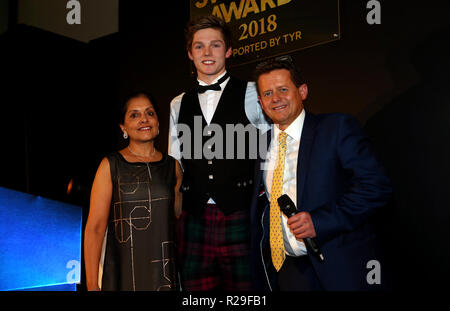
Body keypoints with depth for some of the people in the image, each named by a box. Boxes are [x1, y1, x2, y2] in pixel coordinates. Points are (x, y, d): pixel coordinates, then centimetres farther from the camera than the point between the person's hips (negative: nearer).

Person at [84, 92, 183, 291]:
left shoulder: (172, 166, 5)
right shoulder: (111, 165, -4)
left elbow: (180, 221, 10)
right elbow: (95, 227, -7)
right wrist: (92, 285, -11)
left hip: (164, 271, 3)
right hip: (121, 272, -2)